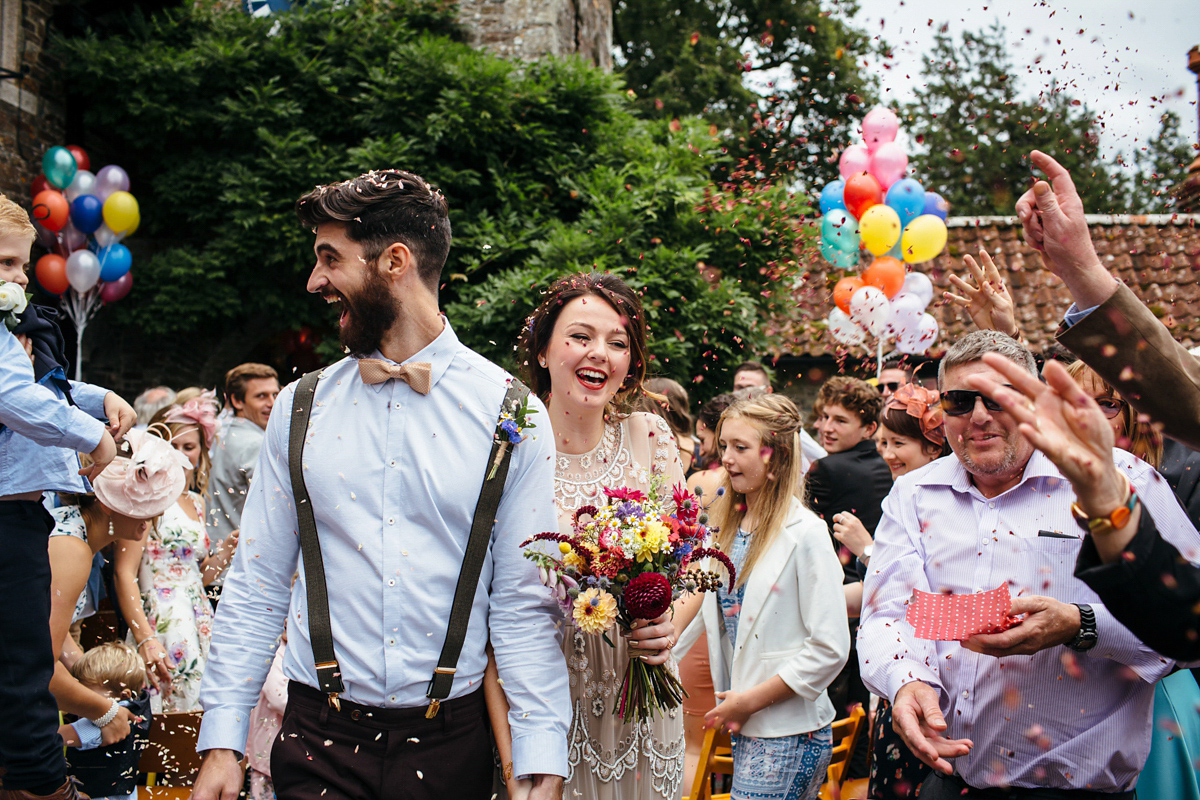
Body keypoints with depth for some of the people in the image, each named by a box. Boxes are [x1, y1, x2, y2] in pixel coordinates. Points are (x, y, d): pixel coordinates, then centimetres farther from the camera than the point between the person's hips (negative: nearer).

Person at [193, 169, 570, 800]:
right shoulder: (300, 409, 2)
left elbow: (525, 604, -5)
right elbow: (256, 586, 5)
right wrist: (221, 743, -1)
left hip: (452, 743, -1)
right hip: (319, 740, 1)